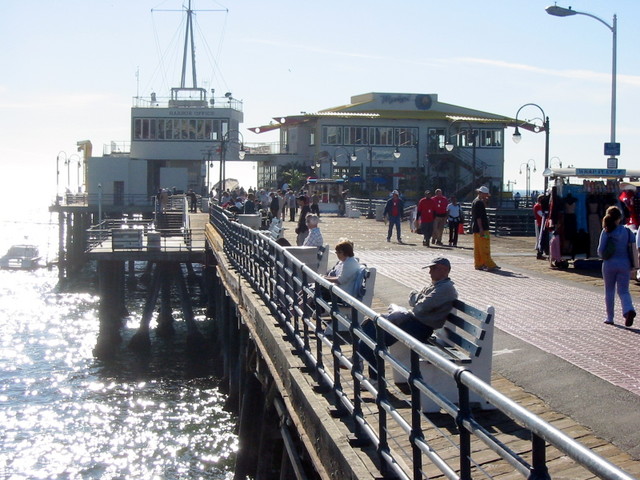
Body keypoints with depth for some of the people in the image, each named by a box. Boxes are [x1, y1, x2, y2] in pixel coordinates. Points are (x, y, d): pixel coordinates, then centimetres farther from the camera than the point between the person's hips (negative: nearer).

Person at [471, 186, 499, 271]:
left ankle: (478, 264, 14)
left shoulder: (475, 201, 16)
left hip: (476, 229, 10)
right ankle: (489, 265, -9)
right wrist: (481, 229, -23)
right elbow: (478, 217, -21)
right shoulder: (479, 202, -15)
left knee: (478, 248, 11)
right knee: (484, 247, -9)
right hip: (481, 229, -10)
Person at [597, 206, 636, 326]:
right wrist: (631, 264, 13)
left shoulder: (606, 232, -7)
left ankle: (610, 318, 17)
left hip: (610, 264, -1)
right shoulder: (627, 231, -1)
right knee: (623, 291, 7)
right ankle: (629, 310, -21)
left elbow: (600, 250, -8)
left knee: (609, 291, 13)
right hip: (624, 264, 1)